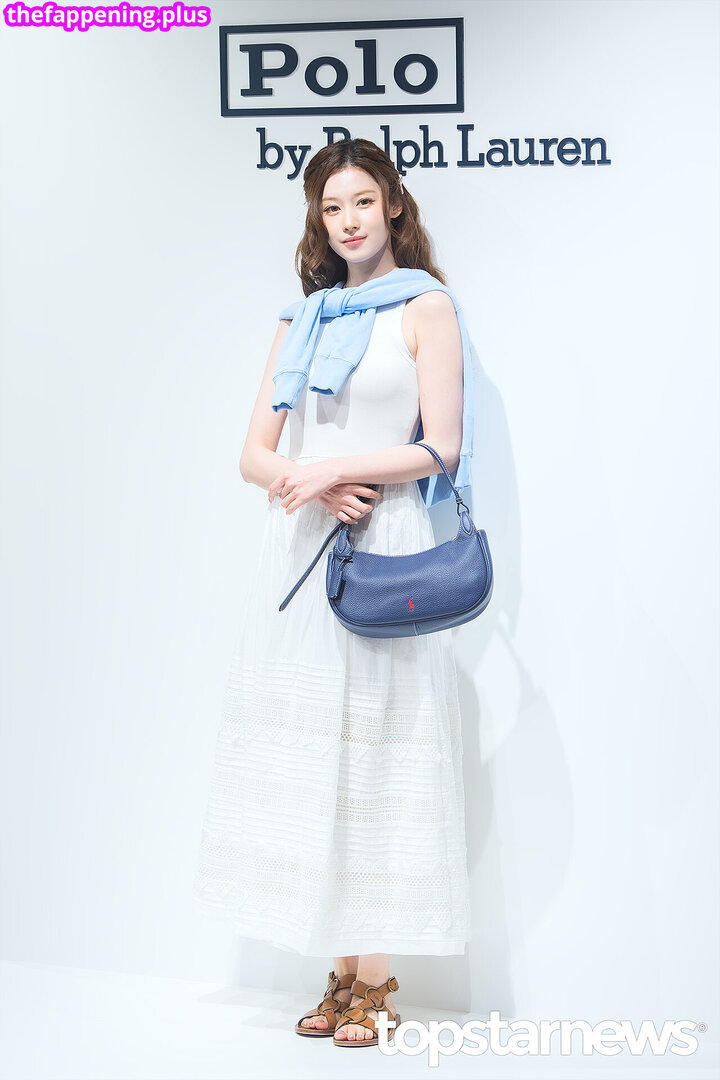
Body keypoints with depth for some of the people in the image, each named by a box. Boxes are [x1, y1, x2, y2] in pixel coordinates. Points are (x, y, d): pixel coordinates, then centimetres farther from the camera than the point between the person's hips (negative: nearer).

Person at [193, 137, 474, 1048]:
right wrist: (312, 486, -8)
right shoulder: (303, 318, 18)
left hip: (383, 551, -5)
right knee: (310, 753, 3)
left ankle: (375, 982, 4)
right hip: (298, 550, 5)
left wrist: (334, 467, -13)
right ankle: (341, 973, 12)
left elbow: (441, 447, -5)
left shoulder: (425, 308, 4)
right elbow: (255, 453, 11)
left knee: (374, 755, -5)